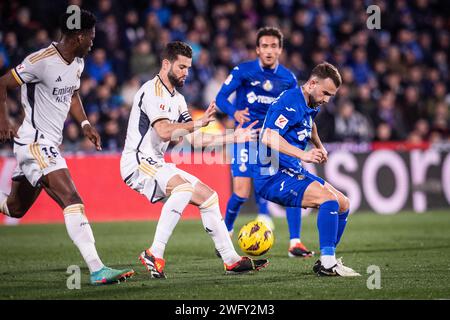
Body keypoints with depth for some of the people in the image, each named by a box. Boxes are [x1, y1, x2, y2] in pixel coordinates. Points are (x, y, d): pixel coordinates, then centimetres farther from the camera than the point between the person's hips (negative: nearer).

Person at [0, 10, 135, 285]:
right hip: (35, 143, -10)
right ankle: (97, 270, -25)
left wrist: (84, 124, 14)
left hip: (50, 144, 10)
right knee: (73, 202, -20)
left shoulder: (78, 63, 10)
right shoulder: (42, 61, -17)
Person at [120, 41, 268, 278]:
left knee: (208, 196, 7)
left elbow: (193, 139, 17)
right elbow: (164, 131, -25)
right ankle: (154, 255, -32)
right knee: (184, 188, -32)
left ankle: (231, 260, 10)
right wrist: (198, 123, -29)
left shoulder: (177, 99, 17)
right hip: (138, 162, -10)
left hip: (157, 164, 10)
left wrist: (233, 138, 13)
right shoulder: (152, 90, -12)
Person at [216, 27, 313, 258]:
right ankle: (225, 233, 18)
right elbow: (220, 97, -8)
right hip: (248, 136, -3)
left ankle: (294, 243, -6)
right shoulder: (243, 71, -6)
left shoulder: (288, 78, 4)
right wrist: (235, 113, -27)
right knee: (241, 193, -11)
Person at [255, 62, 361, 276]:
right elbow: (268, 137, -33)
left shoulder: (310, 105, 13)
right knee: (329, 199, -26)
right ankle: (327, 263, -24)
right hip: (274, 176, -10)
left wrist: (319, 147, 26)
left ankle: (326, 262, 12)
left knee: (343, 204, 9)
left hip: (293, 173, 10)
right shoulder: (290, 103, -18)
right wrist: (303, 154, -39)